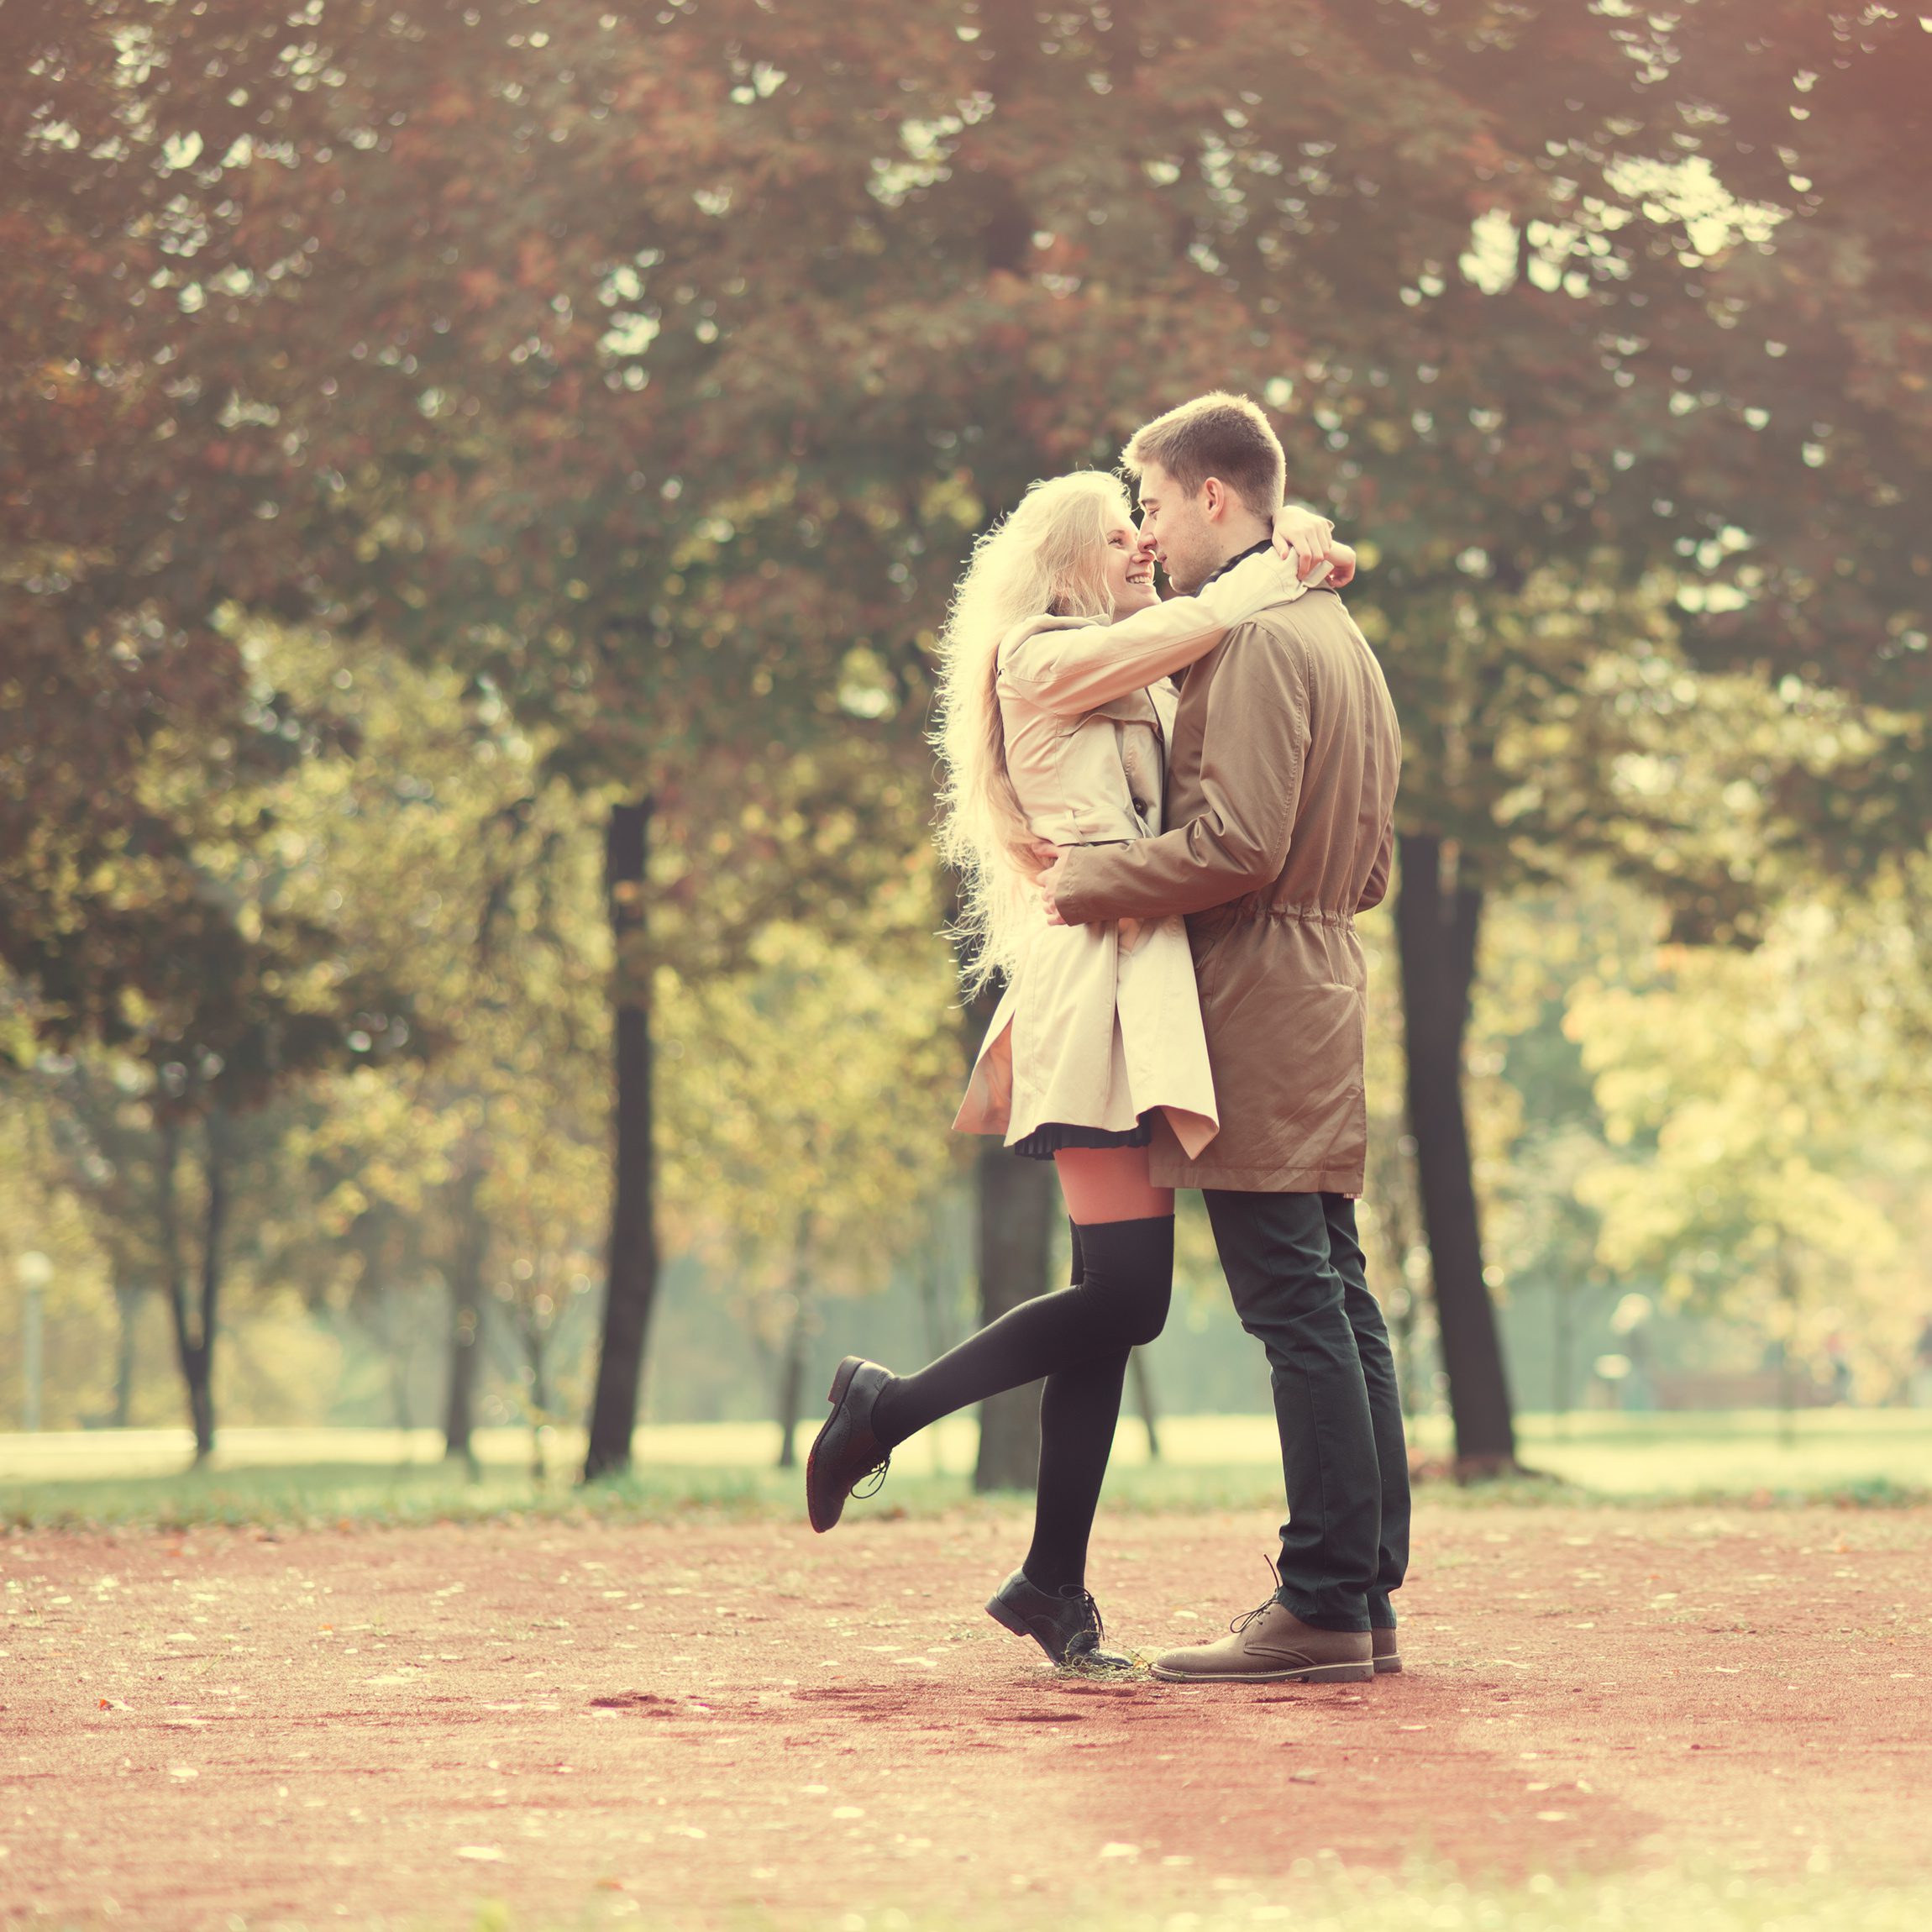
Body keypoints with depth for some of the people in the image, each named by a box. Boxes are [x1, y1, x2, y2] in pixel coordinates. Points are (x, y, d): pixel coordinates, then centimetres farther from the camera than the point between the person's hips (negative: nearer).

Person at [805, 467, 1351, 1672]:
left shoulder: (1137, 681, 25)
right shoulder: (1042, 658, -2)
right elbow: (1196, 625, -8)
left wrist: (1290, 564, 11)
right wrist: (1284, 562, 7)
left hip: (1140, 982, 9)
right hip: (1098, 979, -9)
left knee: (1116, 1305, 5)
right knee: (1128, 1297, -15)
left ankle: (1056, 1585, 7)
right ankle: (890, 1408, 0)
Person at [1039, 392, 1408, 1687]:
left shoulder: (1253, 637, -12)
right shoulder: (1335, 631, 20)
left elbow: (1237, 843, -21)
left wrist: (1087, 880, -11)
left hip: (1256, 1003, -10)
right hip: (1324, 991, 10)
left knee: (1298, 1308, -10)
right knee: (1337, 1303, 9)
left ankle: (1324, 1606, -9)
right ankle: (1366, 1598, 12)